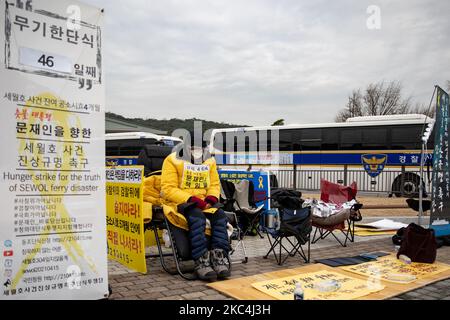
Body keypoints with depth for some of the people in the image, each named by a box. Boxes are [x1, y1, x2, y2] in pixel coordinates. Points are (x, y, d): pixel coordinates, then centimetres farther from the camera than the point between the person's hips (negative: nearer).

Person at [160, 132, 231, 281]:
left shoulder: (210, 161, 17)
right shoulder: (173, 160, -1)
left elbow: (215, 185, 20)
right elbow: (168, 189, -8)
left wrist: (211, 197, -6)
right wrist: (191, 199, -20)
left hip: (204, 202, 5)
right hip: (180, 202, -5)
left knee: (220, 216, -26)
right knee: (197, 217, -37)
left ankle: (220, 256, -27)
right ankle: (201, 261, -36)